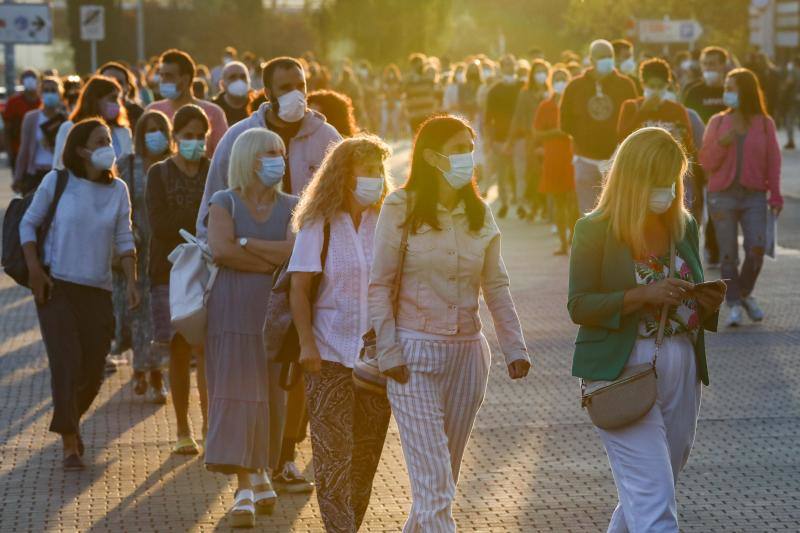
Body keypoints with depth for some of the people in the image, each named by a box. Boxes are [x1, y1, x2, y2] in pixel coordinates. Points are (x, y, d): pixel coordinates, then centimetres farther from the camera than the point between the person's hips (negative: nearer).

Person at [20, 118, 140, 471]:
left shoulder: (117, 190, 5)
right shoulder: (56, 182, -3)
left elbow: (124, 240, 7)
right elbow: (28, 224, 3)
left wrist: (132, 282, -4)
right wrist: (35, 270, -6)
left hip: (98, 290, 4)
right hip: (56, 286, -3)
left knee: (93, 369, 6)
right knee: (67, 362, -11)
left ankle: (71, 421, 34)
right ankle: (70, 444, -4)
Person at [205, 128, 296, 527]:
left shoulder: (290, 207, 10)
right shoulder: (224, 203, 2)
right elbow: (220, 250, -16)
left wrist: (247, 244, -11)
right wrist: (275, 261, -10)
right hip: (234, 311, -3)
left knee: (271, 396, 6)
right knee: (238, 395, -8)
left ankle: (259, 472, 22)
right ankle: (245, 488, -10)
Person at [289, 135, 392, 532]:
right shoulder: (318, 226, -5)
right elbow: (299, 289, -6)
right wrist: (306, 344, -14)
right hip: (330, 352, -4)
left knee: (367, 449, 9)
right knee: (333, 448, -4)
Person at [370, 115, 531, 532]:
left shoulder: (479, 214, 7)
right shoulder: (400, 208, -6)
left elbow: (496, 286, 9)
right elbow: (379, 285, -5)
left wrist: (514, 347, 1)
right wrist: (388, 352, -11)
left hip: (467, 353, 5)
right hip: (415, 353, -5)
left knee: (444, 476, 10)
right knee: (433, 479, -9)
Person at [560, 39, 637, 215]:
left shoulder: (625, 85, 0)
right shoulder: (575, 86, 3)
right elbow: (565, 121, 9)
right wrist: (582, 137, 1)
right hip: (586, 159, 1)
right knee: (589, 214, 4)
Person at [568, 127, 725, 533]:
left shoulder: (684, 226, 10)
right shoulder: (595, 229, -7)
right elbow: (579, 306, -9)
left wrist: (709, 303, -4)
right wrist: (642, 295, -22)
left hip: (682, 372, 6)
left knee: (650, 487, 14)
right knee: (653, 500, -12)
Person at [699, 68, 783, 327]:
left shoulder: (764, 123, 5)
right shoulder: (718, 122, 8)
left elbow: (773, 162, 4)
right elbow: (706, 163, 7)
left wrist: (775, 195, -3)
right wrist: (721, 144, -11)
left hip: (754, 196, -1)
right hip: (723, 196, 1)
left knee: (756, 248, -11)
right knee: (728, 254, -2)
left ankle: (745, 293, 14)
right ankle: (735, 304, 9)